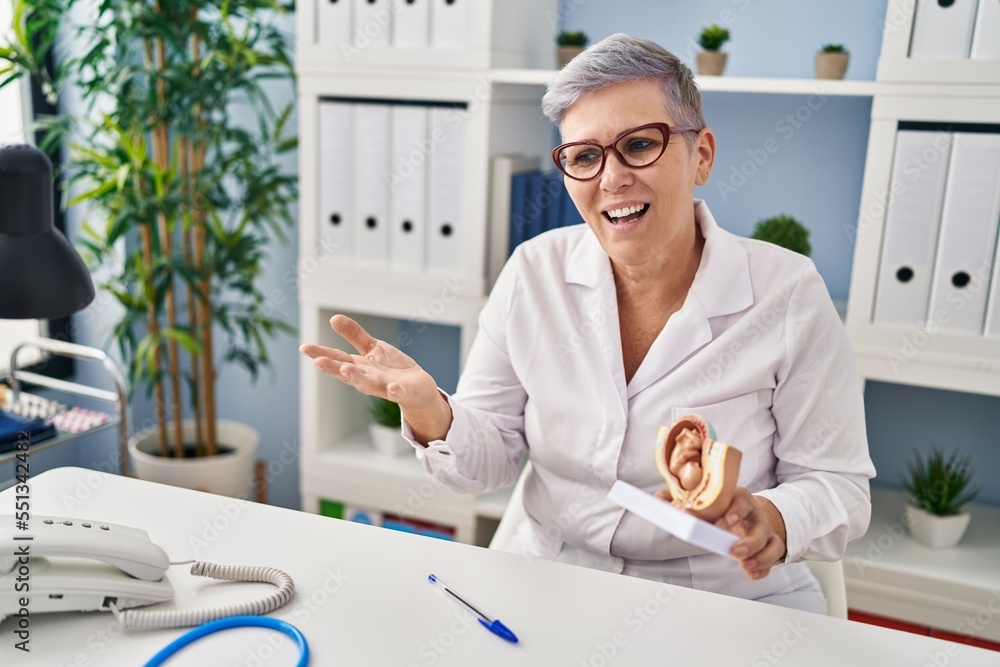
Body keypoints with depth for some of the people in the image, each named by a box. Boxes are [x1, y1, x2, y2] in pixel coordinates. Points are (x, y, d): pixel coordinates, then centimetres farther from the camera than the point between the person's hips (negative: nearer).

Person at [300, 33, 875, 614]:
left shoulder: (788, 294, -10)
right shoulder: (534, 274, -4)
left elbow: (839, 485, -5)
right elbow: (491, 461, -2)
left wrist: (774, 522, -26)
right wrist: (430, 411, -22)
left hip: (728, 598, 0)